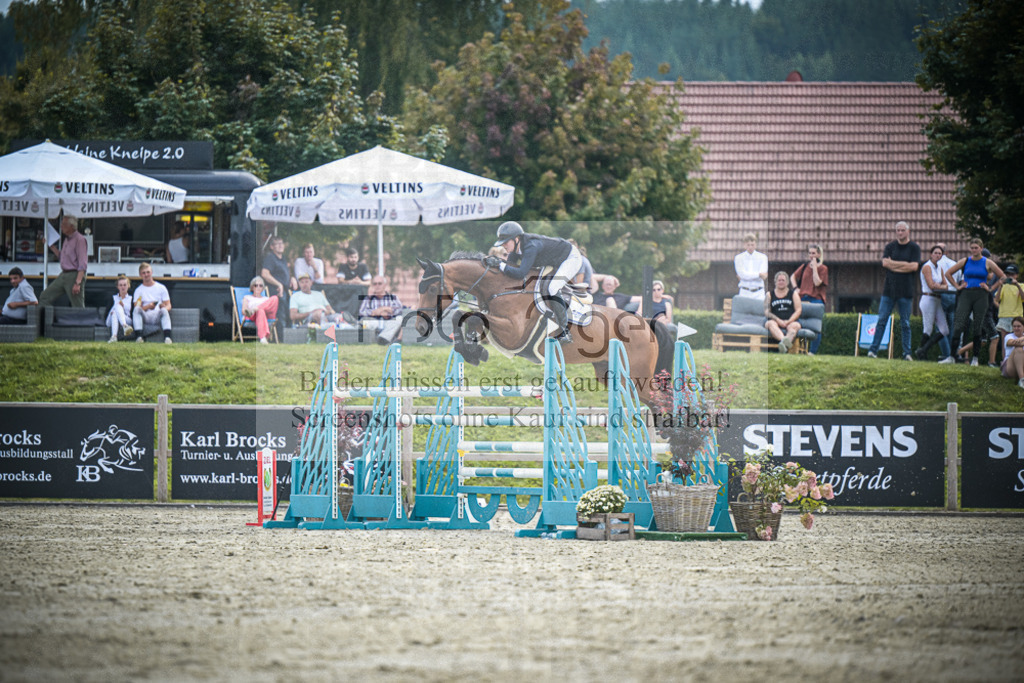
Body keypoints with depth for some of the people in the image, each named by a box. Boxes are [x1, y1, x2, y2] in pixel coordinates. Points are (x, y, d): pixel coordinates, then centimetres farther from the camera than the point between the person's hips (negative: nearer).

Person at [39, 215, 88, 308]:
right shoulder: (67, 239, 16)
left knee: (78, 307, -7)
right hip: (64, 275, 10)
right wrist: (51, 246, 19)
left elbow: (82, 264, -19)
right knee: (45, 297, 7)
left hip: (74, 275, -10)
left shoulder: (80, 240, -13)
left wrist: (77, 283, -25)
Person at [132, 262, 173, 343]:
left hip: (158, 315, 0)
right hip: (145, 317, 0)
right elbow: (137, 307, 2)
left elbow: (168, 305, 10)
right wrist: (149, 306, -18)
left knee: (164, 310, -34)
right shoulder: (138, 290, 16)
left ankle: (167, 337, -49)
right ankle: (139, 336, -41)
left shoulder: (161, 288, 17)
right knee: (137, 309, -32)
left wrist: (164, 307, -15)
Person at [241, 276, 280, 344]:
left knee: (275, 298, -24)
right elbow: (243, 311, 11)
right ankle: (263, 338, -63)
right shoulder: (247, 298, 29)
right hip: (253, 317, -2)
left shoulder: (266, 299, 37)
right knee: (260, 311, -43)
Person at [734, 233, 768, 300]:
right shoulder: (739, 258, 5)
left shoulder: (762, 257, 6)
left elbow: (763, 275, -6)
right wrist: (759, 274, -14)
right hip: (744, 292, 0)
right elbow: (742, 274, -9)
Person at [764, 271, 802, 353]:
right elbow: (766, 312, 5)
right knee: (770, 323, -36)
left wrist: (788, 321, -10)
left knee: (795, 325, -35)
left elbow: (798, 310, 7)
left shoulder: (793, 293, 17)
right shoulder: (769, 295, 16)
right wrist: (778, 320, -12)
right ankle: (784, 341, -67)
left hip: (791, 321, 0)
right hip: (775, 321, 0)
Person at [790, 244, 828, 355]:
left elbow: (817, 282, -13)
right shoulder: (805, 266, 14)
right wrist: (795, 288, 6)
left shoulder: (823, 268, 1)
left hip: (816, 299, -4)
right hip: (803, 299, 4)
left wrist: (814, 267, -11)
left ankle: (812, 351, -5)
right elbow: (793, 277, 23)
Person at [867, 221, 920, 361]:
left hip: (905, 290, -1)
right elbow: (885, 263, -5)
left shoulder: (914, 248, 4)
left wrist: (893, 264, -7)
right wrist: (904, 264, -8)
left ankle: (907, 353, 8)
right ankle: (873, 350, -1)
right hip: (889, 289, 1)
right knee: (882, 320, -2)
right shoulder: (890, 247, 9)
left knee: (905, 323, 3)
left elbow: (914, 266, -9)